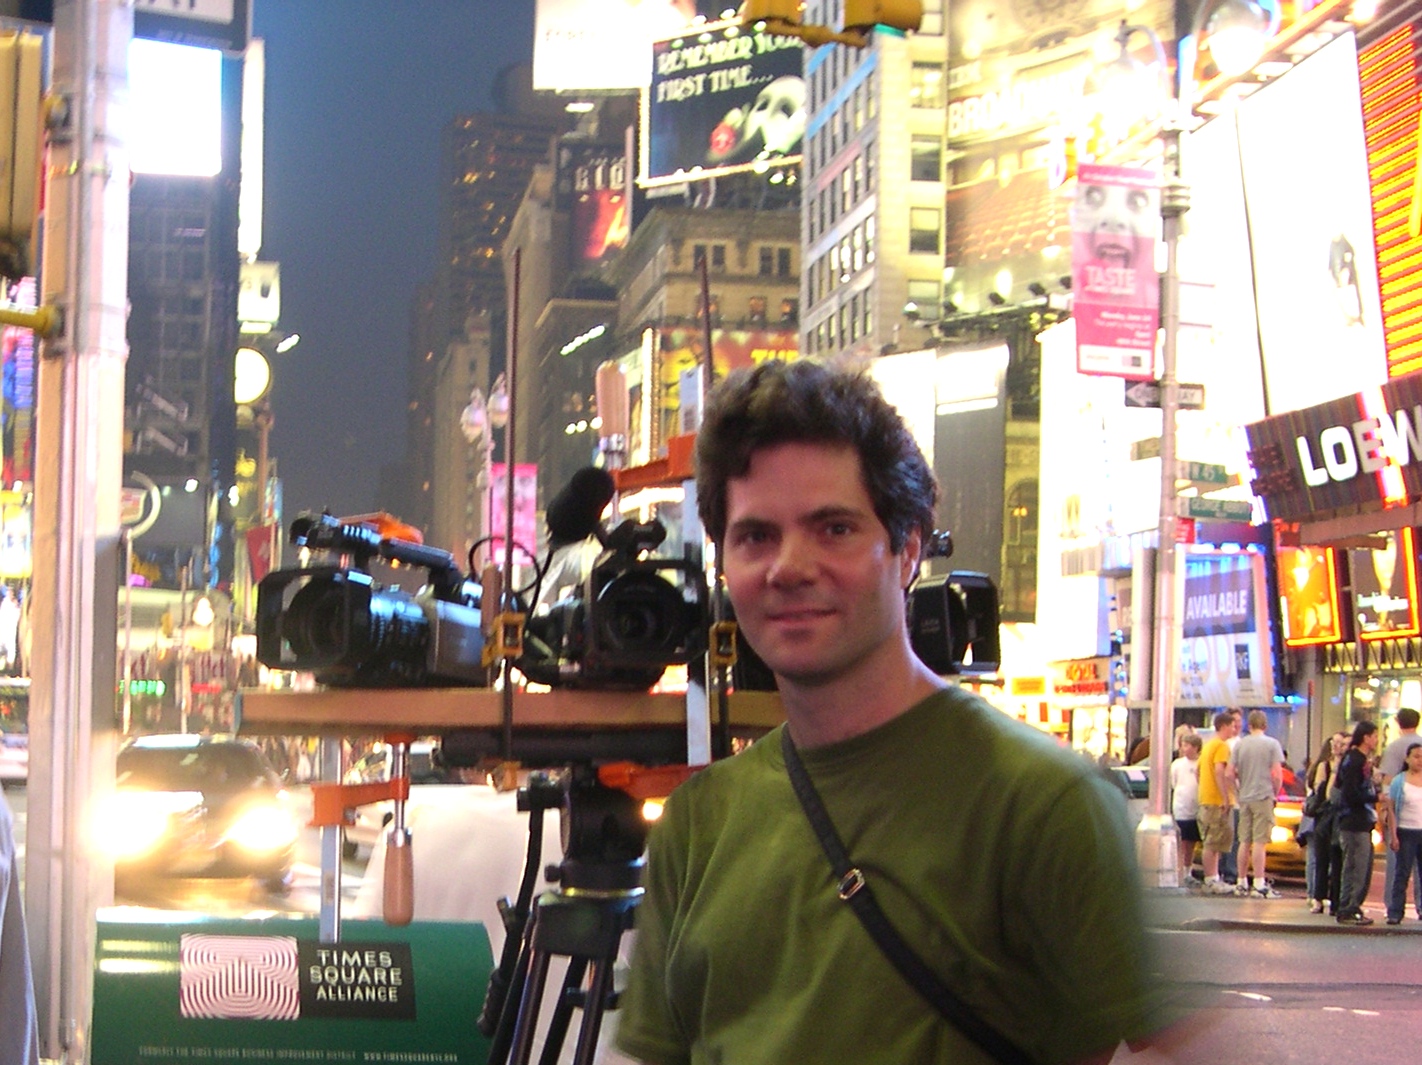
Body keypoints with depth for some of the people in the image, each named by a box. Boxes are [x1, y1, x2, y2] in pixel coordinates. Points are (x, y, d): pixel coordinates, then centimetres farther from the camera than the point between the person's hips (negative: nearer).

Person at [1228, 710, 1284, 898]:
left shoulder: (1240, 744, 5)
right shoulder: (1272, 744, -5)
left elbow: (1230, 773, 3)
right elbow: (1277, 774, -11)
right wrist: (1275, 793, 4)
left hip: (1245, 798, 4)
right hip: (1263, 797, -4)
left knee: (1245, 841, 11)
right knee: (1260, 842, -6)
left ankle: (1242, 883, 17)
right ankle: (1259, 884, -9)